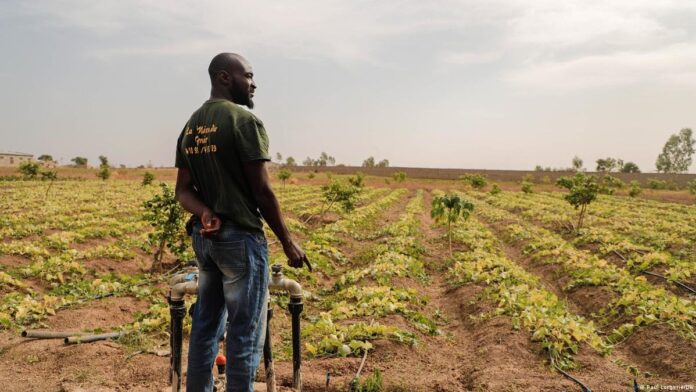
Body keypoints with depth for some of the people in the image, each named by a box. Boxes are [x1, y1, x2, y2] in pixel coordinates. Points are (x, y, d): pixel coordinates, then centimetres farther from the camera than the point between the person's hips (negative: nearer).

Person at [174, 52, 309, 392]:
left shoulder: (189, 126, 12)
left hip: (203, 236, 8)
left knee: (205, 326, 16)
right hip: (240, 237, -8)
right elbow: (262, 190, -15)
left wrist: (206, 214, -9)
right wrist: (288, 242, -7)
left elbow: (183, 190, 7)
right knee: (245, 333, 1)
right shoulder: (244, 121, -13)